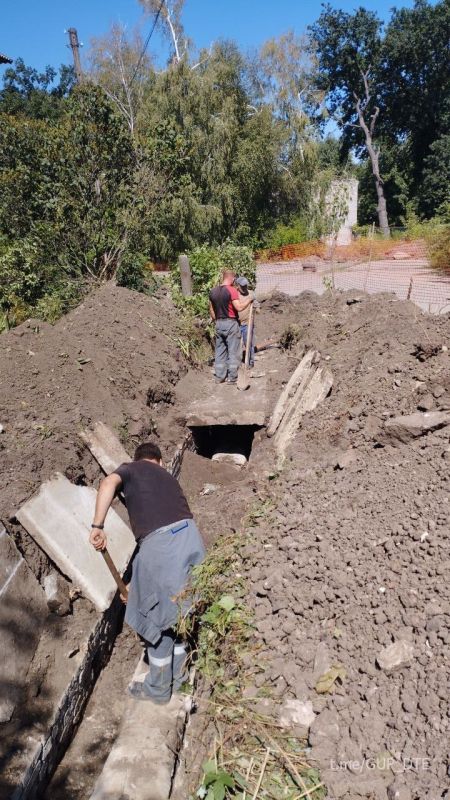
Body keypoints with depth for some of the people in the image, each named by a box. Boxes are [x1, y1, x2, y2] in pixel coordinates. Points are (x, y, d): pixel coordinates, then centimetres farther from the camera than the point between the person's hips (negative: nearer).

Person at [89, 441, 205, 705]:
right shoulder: (168, 476, 30)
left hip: (159, 543, -6)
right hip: (190, 536, 6)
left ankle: (158, 690, 32)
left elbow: (109, 484, -12)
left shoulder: (130, 469, 14)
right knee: (178, 615, 25)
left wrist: (98, 527, -8)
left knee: (159, 621, 13)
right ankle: (177, 677, 42)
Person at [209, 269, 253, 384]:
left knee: (220, 351, 11)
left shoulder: (213, 291, 8)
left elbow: (211, 310, 13)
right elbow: (239, 307, -19)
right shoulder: (232, 290, -12)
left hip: (219, 323, 6)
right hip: (231, 323, -6)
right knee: (233, 352, 1)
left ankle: (219, 377, 14)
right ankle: (232, 378, 3)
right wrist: (249, 300, -5)